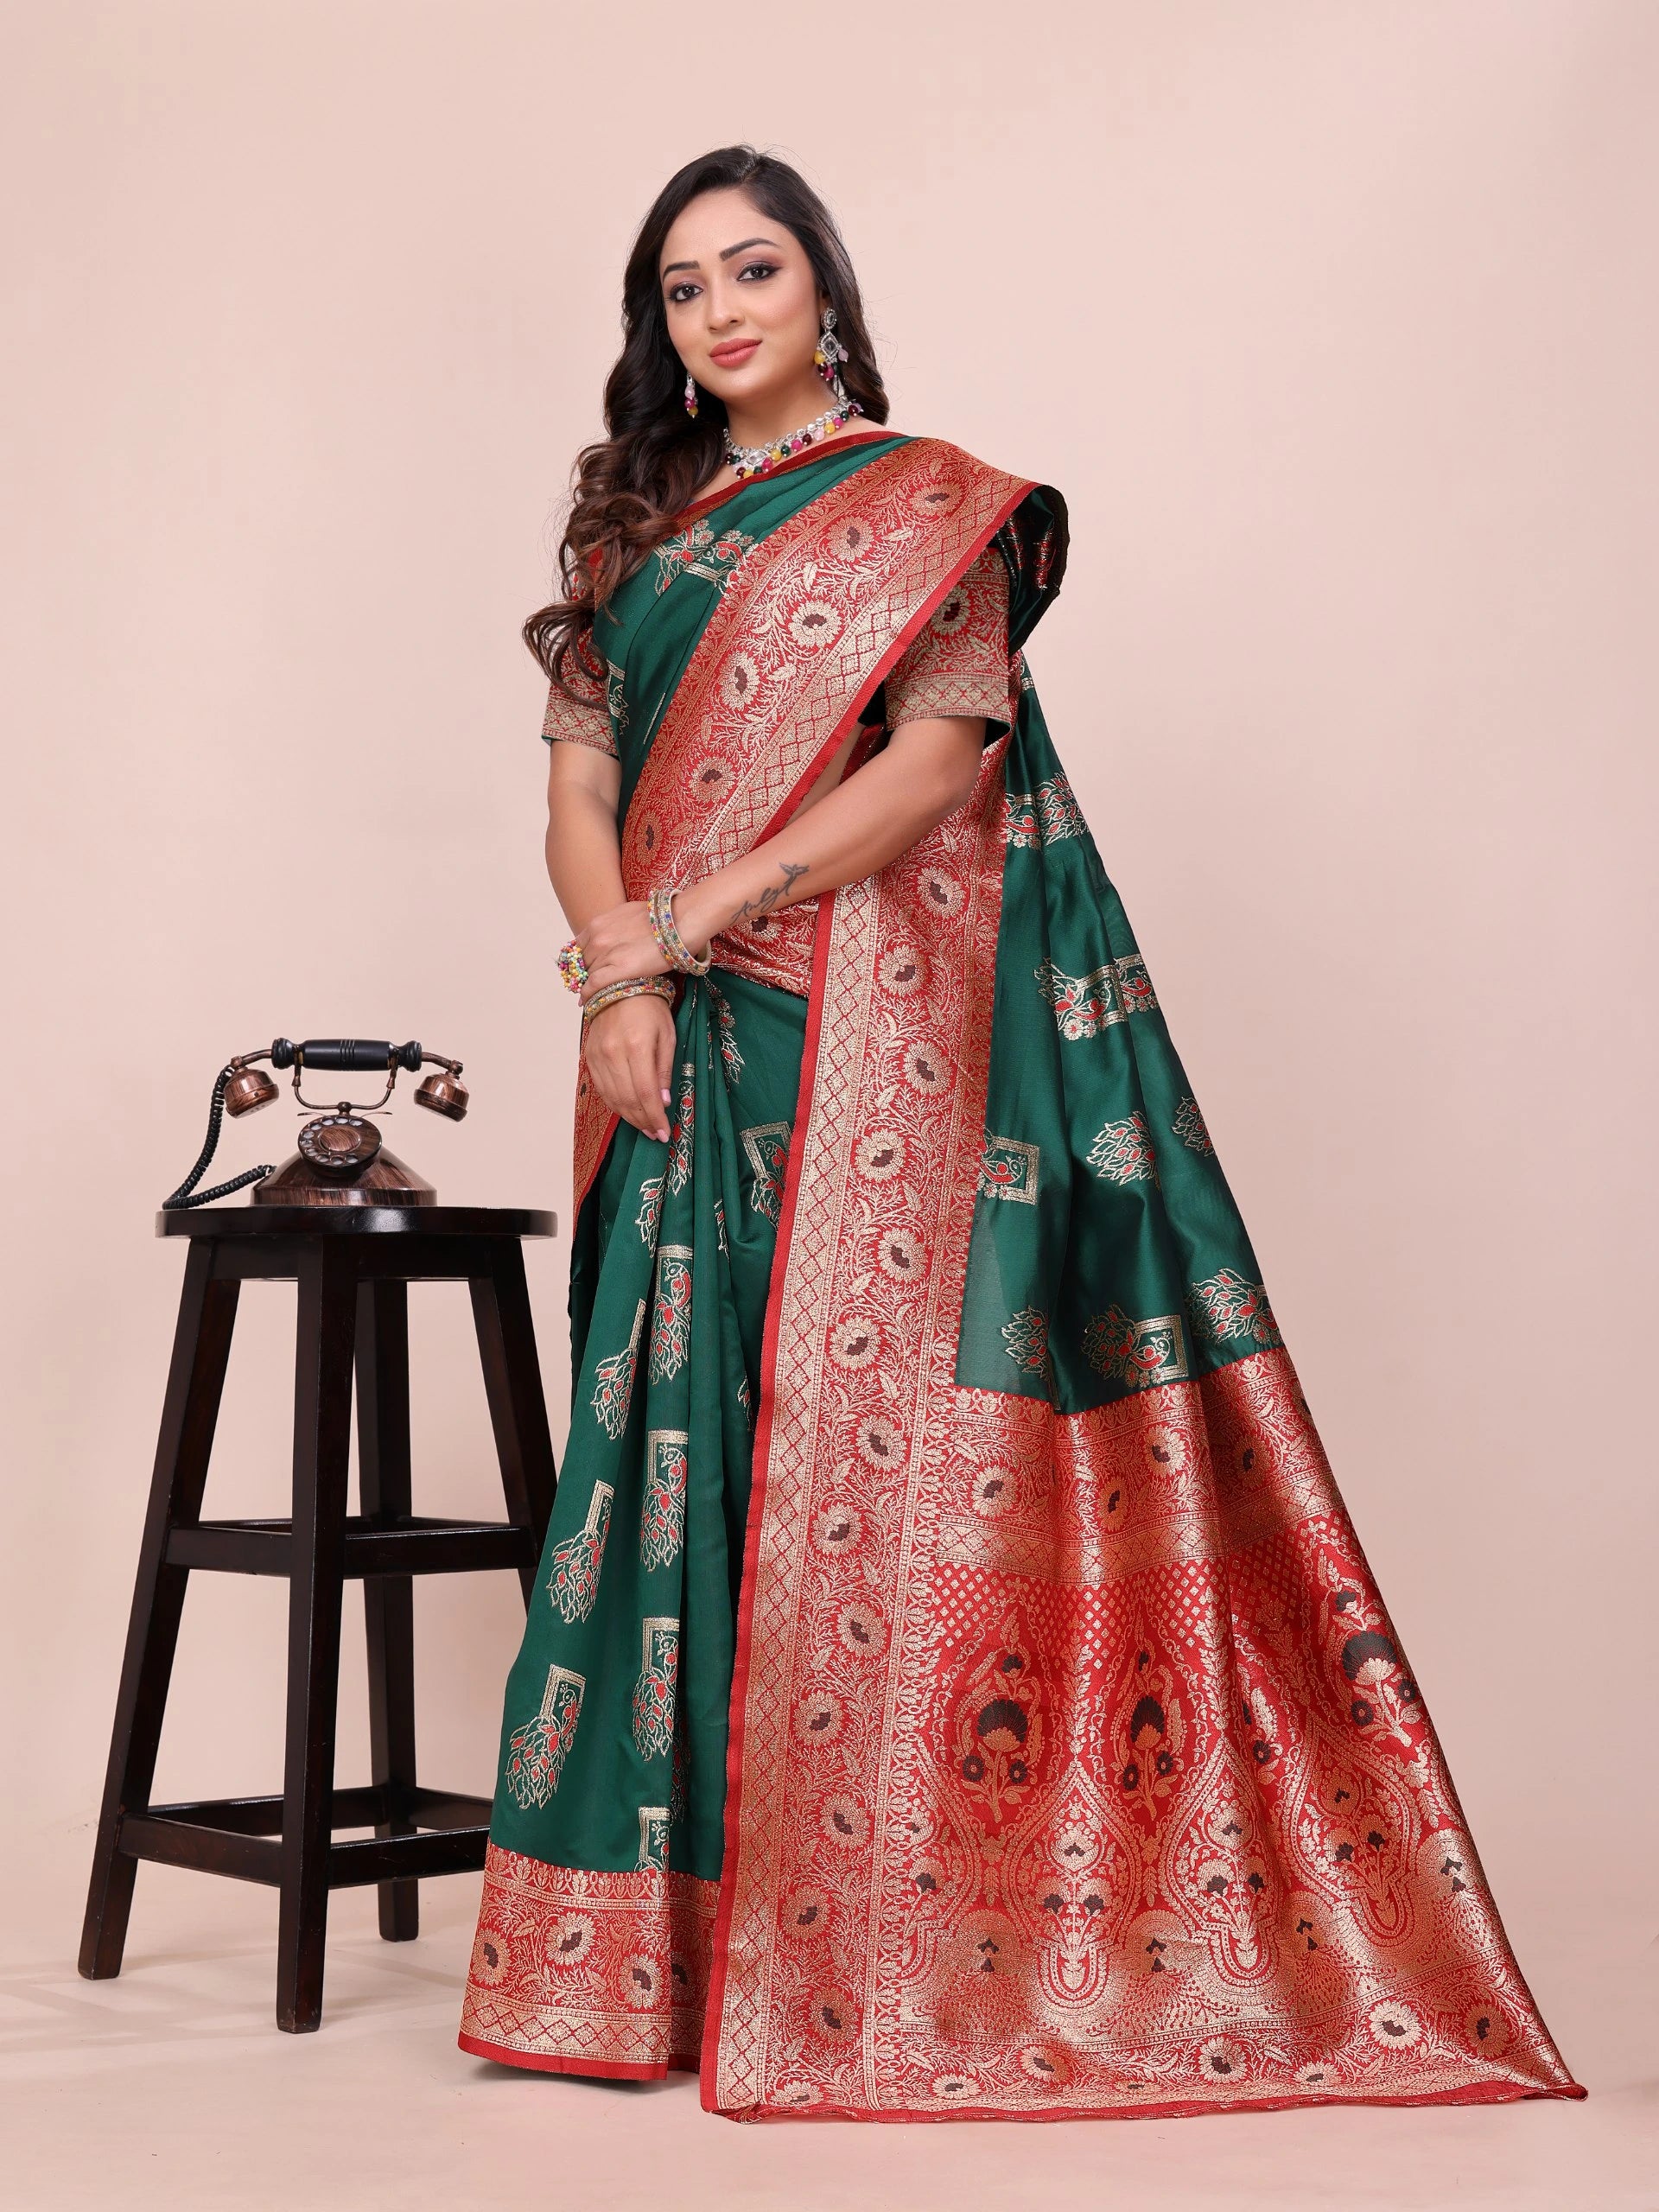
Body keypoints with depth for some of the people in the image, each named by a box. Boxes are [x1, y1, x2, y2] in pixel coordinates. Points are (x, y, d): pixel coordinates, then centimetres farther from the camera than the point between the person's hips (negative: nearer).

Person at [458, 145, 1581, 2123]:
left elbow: (938, 761, -9)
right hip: (687, 1057, 5)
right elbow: (581, 777, 9)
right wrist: (618, 978, -9)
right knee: (689, 1423, 1)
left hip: (880, 1035, -5)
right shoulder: (635, 530, 19)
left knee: (863, 1421, -9)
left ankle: (888, 1945, -5)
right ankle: (671, 1938, 5)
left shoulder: (931, 507, 5)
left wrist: (692, 917, -13)